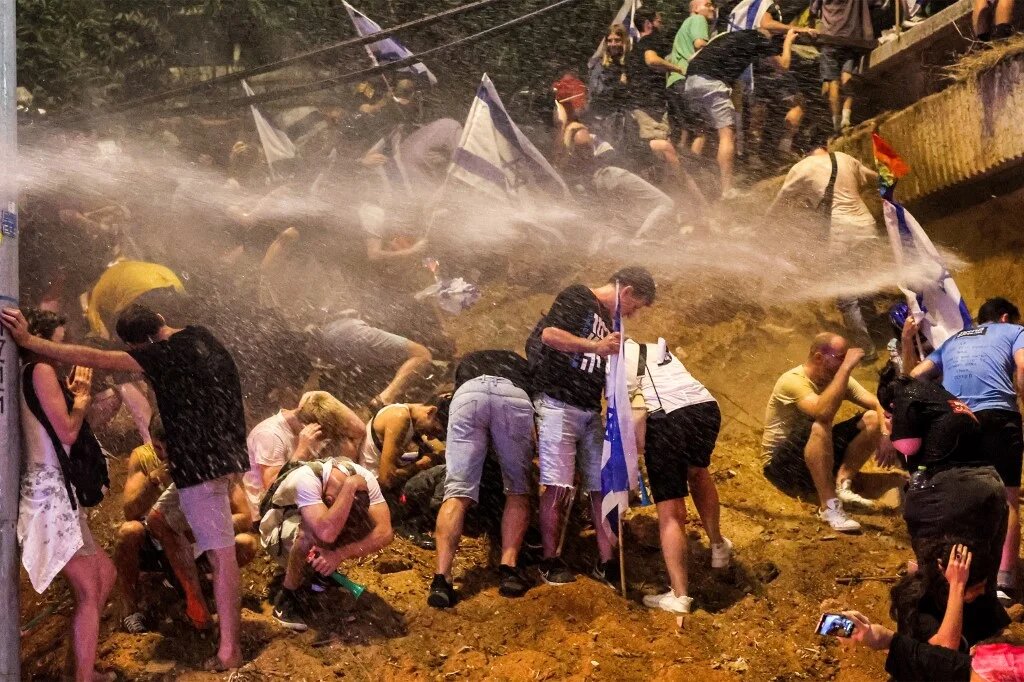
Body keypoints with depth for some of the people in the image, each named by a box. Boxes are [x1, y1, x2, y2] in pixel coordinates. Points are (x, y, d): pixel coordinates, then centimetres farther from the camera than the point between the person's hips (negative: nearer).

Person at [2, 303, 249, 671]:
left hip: (199, 461, -8)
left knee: (221, 553, -5)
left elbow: (93, 358, -21)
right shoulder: (200, 335, 6)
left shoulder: (165, 354, -18)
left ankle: (229, 649, -2)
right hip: (222, 451, 8)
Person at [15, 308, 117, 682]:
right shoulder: (40, 370, -10)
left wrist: (73, 394, 15)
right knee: (89, 593, -7)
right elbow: (67, 432, -16)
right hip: (50, 494, -11)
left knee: (106, 573, 19)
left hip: (56, 493, 11)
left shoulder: (42, 375, 19)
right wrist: (81, 395, -1)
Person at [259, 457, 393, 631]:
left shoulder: (364, 477, -25)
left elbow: (385, 533, -31)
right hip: (279, 531, -6)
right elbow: (327, 532, -52)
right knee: (310, 533, -39)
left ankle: (321, 573, 6)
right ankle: (286, 597, -15)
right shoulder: (305, 479, -39)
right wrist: (350, 485, -48)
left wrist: (340, 554, -43)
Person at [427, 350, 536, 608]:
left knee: (458, 491, -3)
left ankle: (442, 578, -17)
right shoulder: (521, 363, 43)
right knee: (517, 490, 14)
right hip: (514, 396, 0)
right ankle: (508, 569, -1)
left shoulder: (466, 363, 45)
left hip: (468, 394, 1)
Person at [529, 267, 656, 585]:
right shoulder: (578, 297, -3)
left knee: (603, 486, 3)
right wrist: (595, 346, -29)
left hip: (590, 412, 8)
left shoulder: (607, 322, 22)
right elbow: (549, 334, -19)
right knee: (559, 487, -8)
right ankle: (550, 561, 5)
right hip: (557, 403, -8)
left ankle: (606, 562, 10)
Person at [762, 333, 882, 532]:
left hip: (820, 456, 7)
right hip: (783, 463, -7)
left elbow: (877, 405, -3)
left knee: (872, 419, -8)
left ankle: (842, 484, -15)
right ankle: (829, 506, -33)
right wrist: (846, 367, -40)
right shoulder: (793, 381, -24)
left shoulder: (836, 378, -2)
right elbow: (823, 412, -42)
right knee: (820, 427, -38)